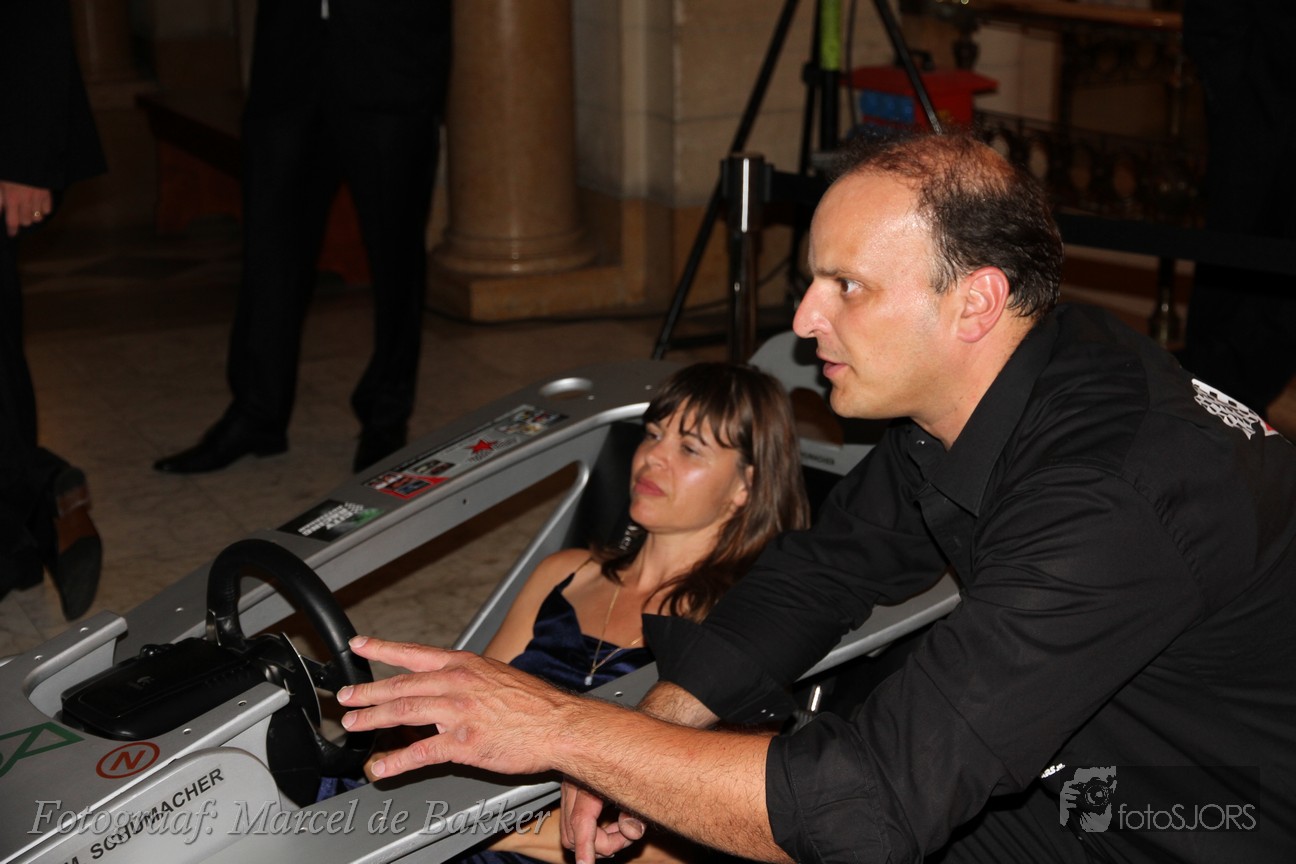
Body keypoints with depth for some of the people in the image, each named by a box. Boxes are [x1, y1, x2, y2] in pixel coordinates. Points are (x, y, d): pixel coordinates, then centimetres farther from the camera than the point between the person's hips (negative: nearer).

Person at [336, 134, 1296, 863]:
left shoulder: (1110, 503, -34)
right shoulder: (967, 395, -6)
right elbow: (819, 573, 7)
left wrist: (565, 728, -30)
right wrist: (643, 738, -4)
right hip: (1079, 782, 7)